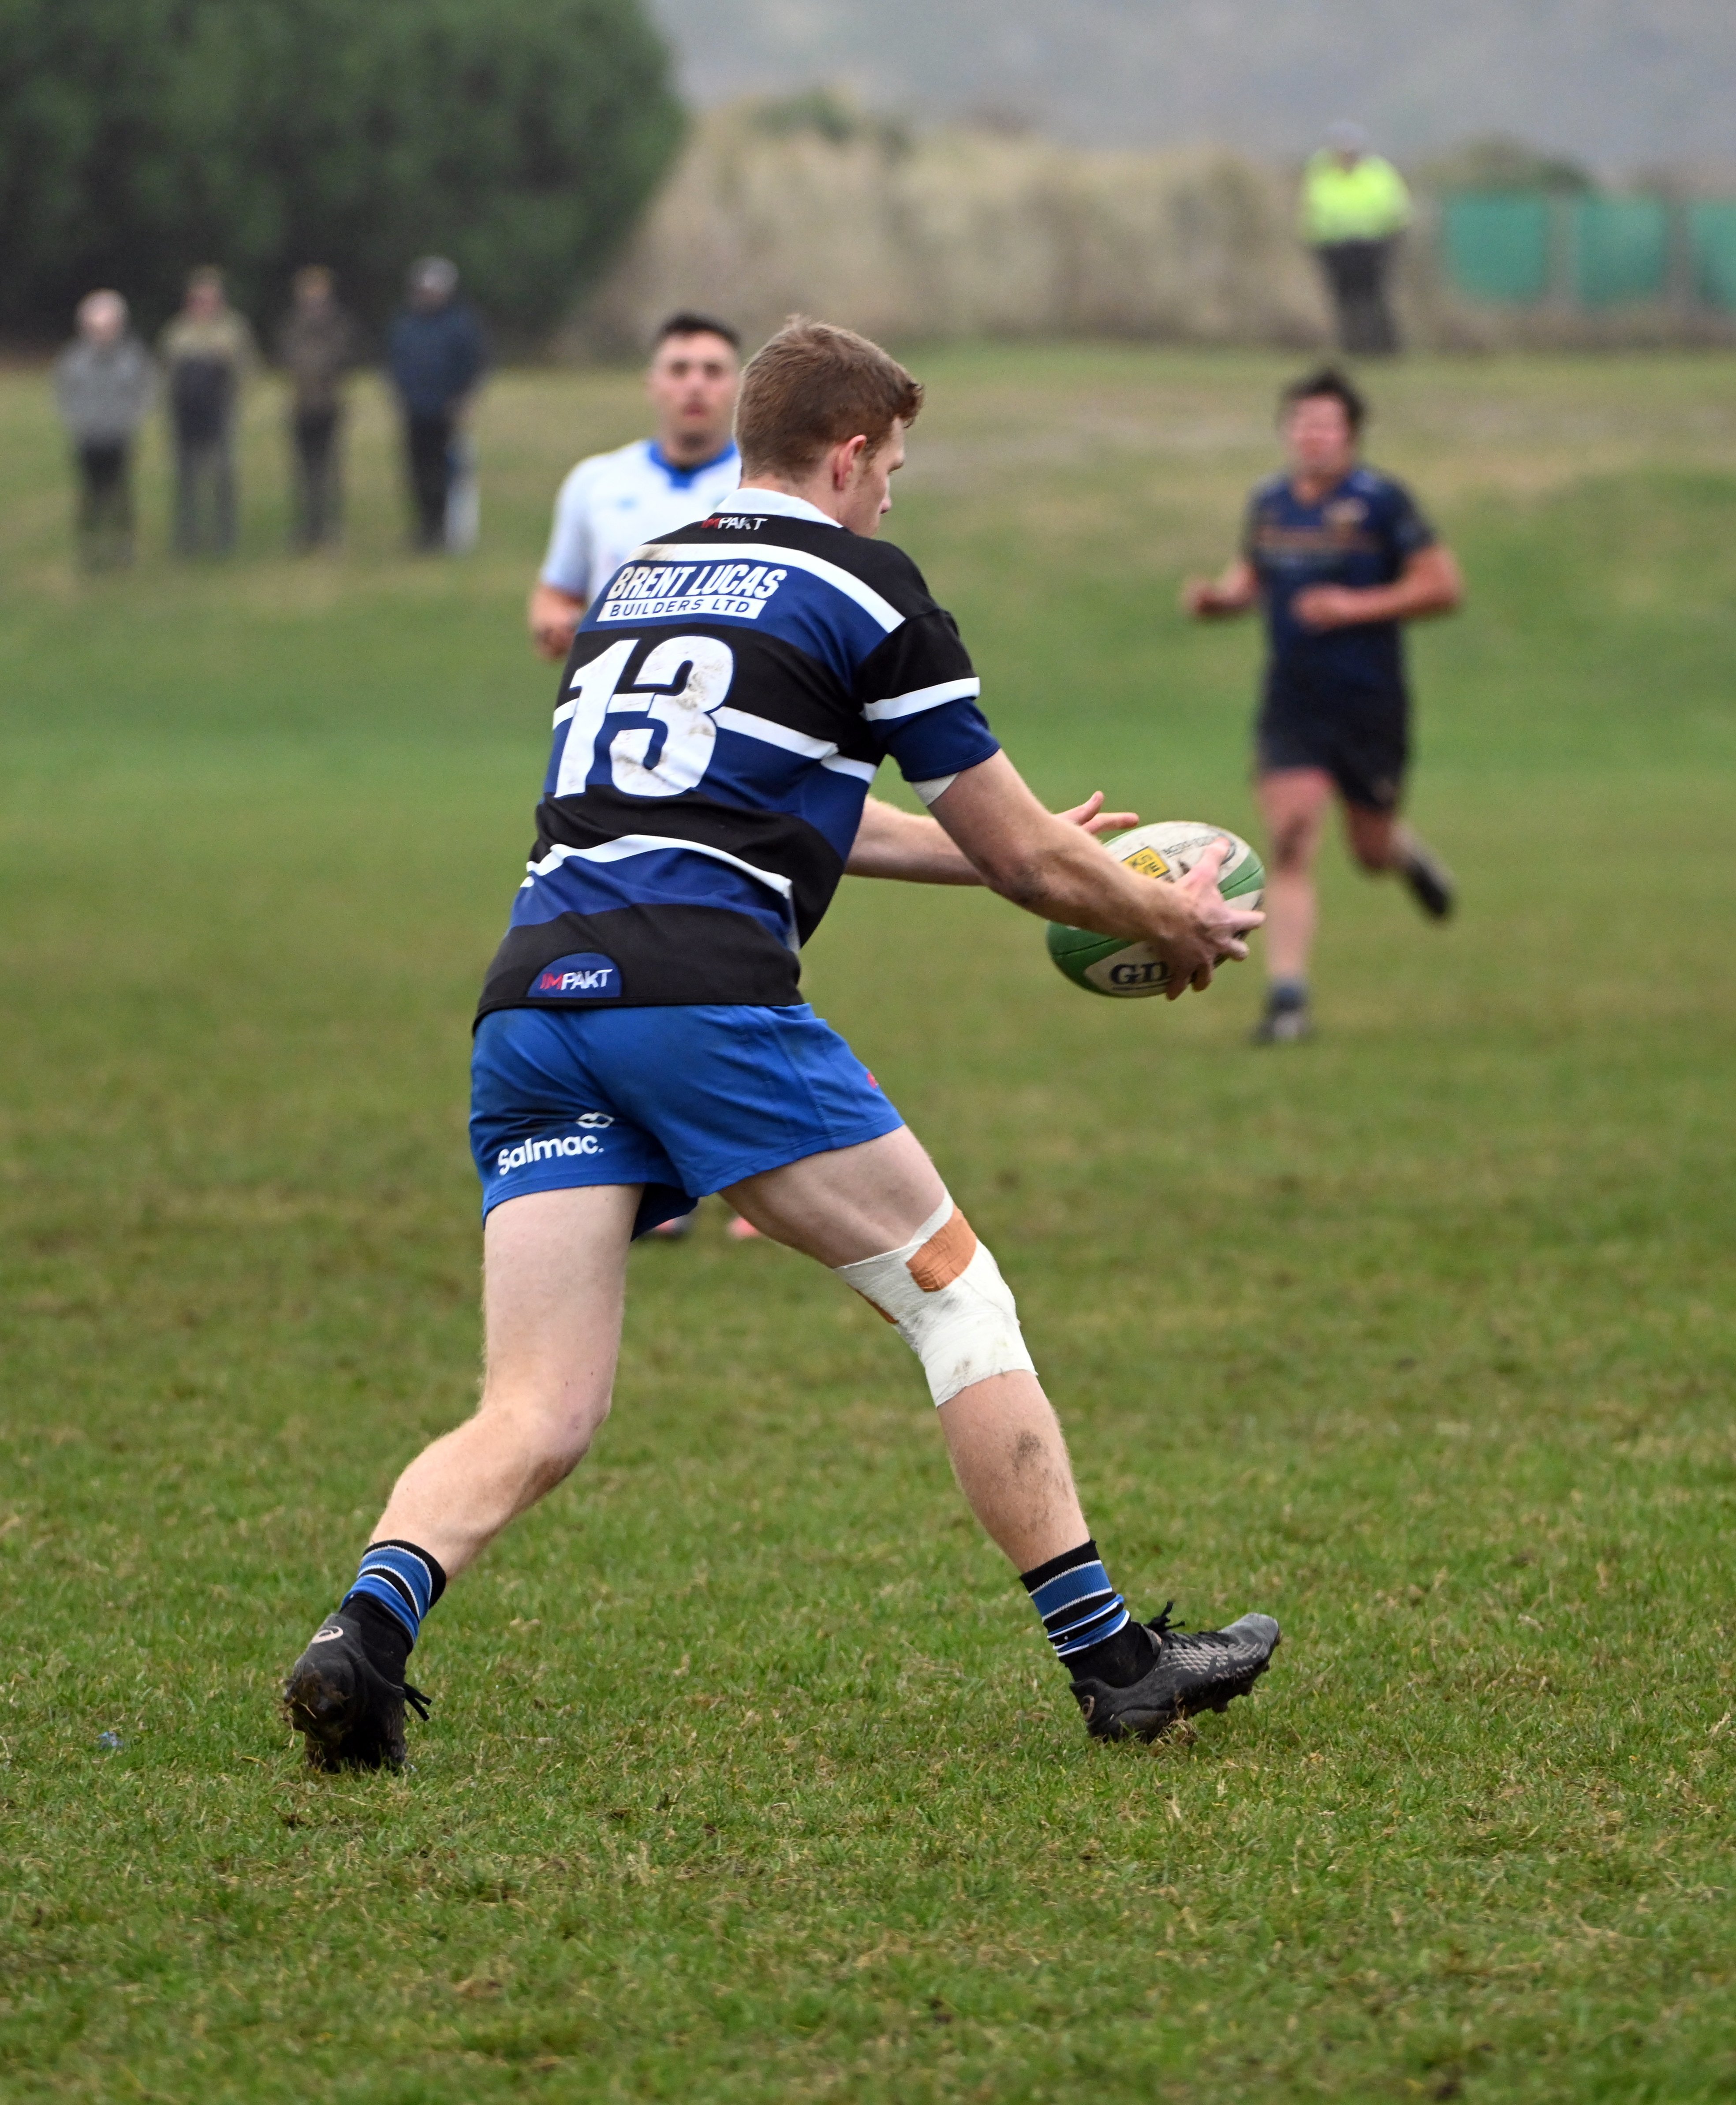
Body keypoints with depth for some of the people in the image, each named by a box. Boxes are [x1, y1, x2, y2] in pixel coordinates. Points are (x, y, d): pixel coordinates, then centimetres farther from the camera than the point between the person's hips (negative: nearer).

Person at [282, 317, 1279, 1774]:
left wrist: (1032, 852, 48)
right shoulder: (860, 586, 7)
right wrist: (1172, 924, 30)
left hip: (532, 998, 6)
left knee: (536, 1421, 1)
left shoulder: (639, 582, 27)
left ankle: (370, 1621, -26)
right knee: (958, 1301, 10)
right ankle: (1110, 1659, 10)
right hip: (703, 994, -6)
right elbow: (1022, 857, 11)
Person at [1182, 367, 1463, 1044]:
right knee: (1289, 842, -13)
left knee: (1372, 851, 10)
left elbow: (1443, 587, -9)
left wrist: (1358, 607, -19)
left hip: (1370, 704, -3)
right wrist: (1219, 596, 0)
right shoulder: (1268, 503, 6)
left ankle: (1408, 855, 49)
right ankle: (1287, 998, -13)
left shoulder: (1380, 501, -8)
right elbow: (1251, 575, 23)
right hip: (1291, 705, 3)